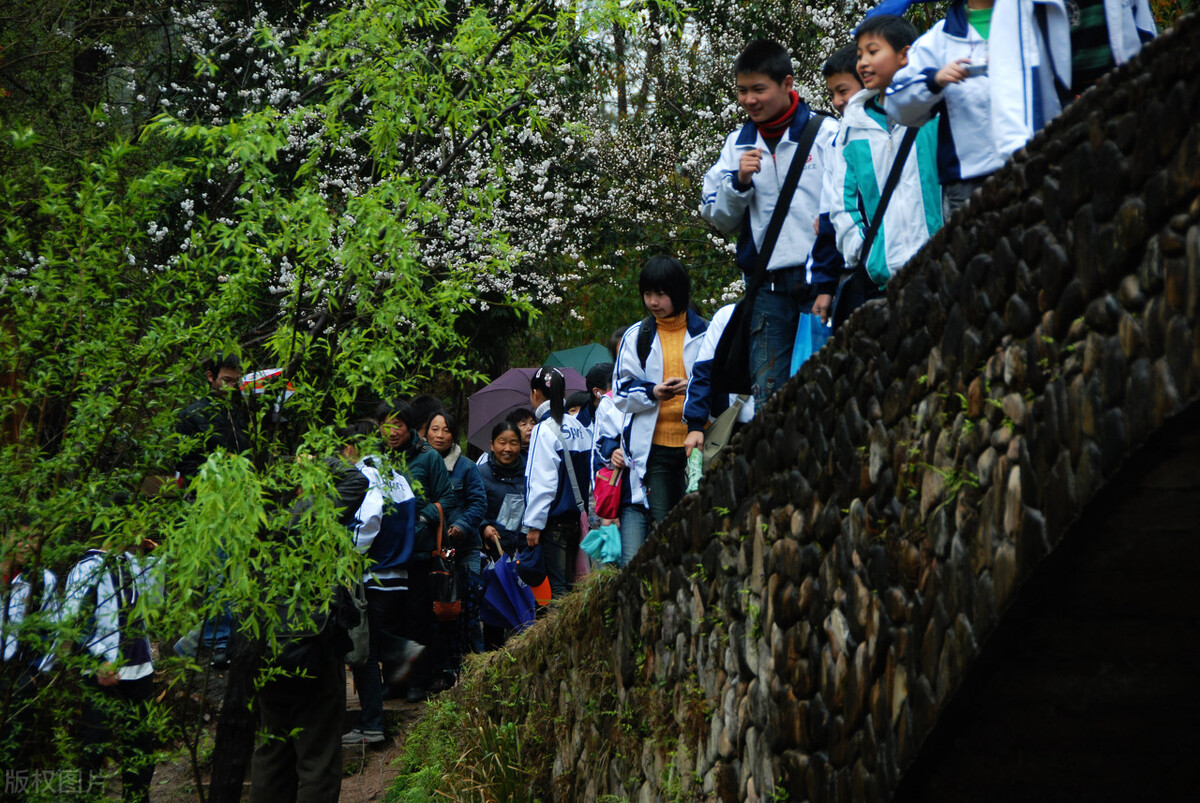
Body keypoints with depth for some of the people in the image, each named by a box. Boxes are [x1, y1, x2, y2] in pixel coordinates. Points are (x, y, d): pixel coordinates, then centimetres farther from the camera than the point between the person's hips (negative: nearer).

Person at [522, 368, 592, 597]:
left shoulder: (544, 430, -13)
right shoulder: (577, 426, 9)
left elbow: (541, 483, -15)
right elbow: (589, 472, 13)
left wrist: (534, 525, -11)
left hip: (554, 519, -7)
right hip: (576, 516, 7)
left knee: (557, 586, -5)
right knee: (569, 583, 12)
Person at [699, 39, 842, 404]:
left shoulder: (826, 134, 1)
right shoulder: (738, 144, 15)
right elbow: (717, 216, 15)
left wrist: (826, 283, -9)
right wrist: (739, 181, -5)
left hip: (816, 281, -4)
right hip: (768, 287, 4)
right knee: (768, 391, -1)